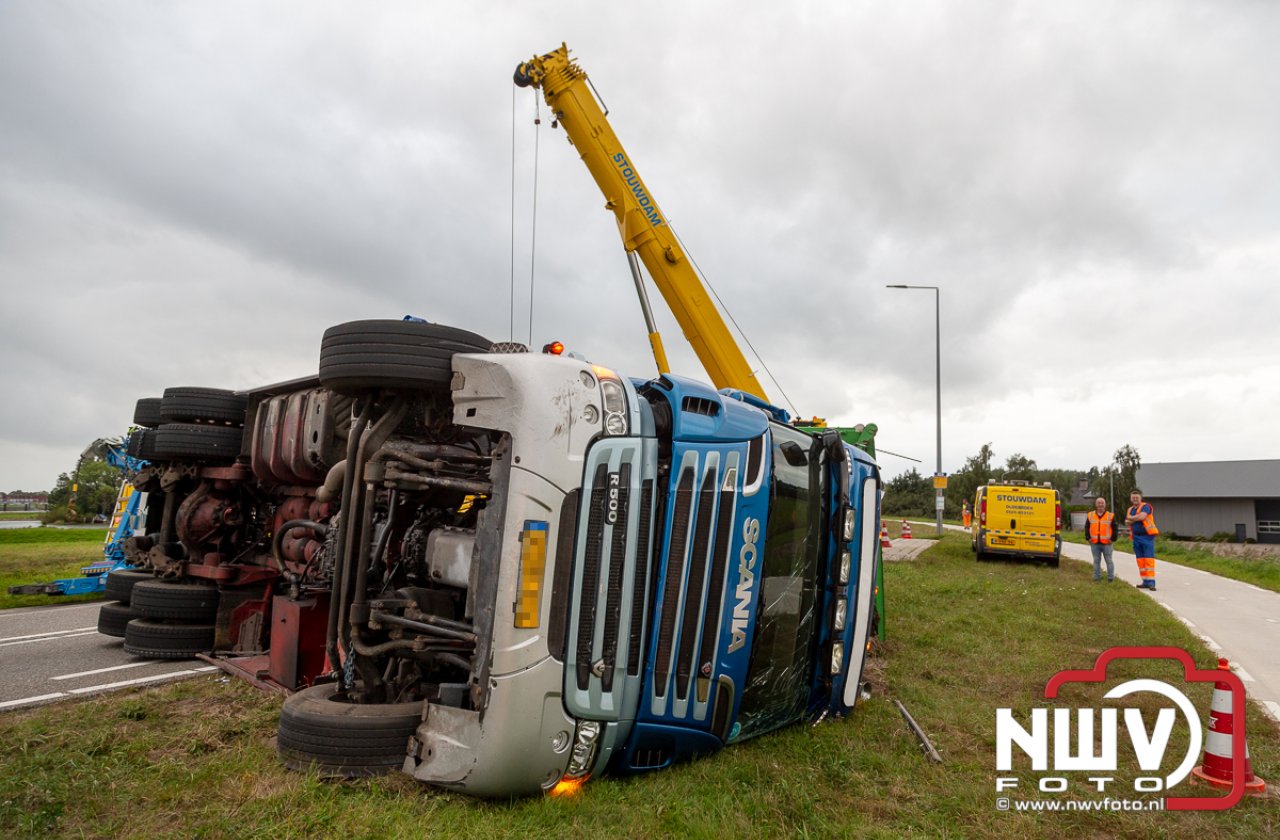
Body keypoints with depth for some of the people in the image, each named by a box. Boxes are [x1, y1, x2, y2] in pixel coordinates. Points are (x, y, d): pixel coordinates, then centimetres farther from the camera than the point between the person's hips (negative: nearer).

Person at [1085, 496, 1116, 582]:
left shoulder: (1110, 516, 2)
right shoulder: (1090, 515, 8)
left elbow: (1114, 528, 2)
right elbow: (1087, 527, 11)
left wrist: (1113, 539, -6)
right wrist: (1088, 537, 1)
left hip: (1106, 543, -2)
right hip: (1094, 543, 2)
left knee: (1109, 560, 3)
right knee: (1096, 561, 8)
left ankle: (1110, 577, 9)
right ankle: (1097, 577, 14)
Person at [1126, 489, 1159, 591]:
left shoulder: (1145, 506, -5)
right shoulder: (1130, 509, 16)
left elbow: (1141, 516, -22)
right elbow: (1127, 521, 6)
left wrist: (1131, 518, -5)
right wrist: (1136, 518, -11)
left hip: (1147, 536, -7)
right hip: (1136, 537, 7)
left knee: (1149, 559, -10)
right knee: (1140, 560, 7)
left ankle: (1151, 582, -11)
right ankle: (1145, 582, 12)